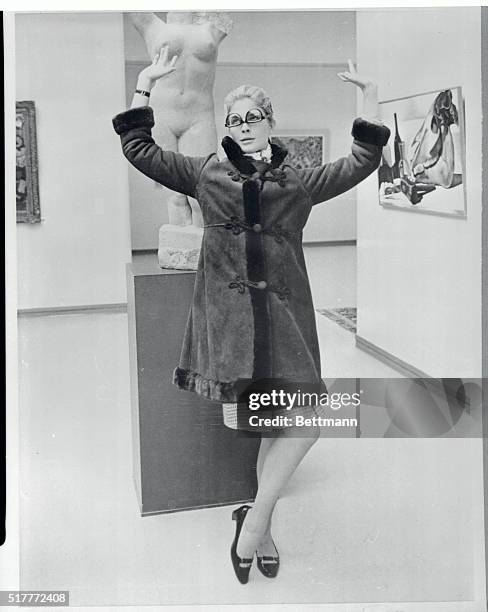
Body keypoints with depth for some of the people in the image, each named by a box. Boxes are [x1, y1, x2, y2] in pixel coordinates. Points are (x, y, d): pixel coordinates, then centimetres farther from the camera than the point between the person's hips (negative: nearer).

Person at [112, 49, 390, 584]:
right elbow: (138, 149, 11)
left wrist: (368, 97, 5)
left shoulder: (299, 182, 13)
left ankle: (256, 519, 12)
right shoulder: (206, 174, 12)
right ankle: (259, 523, 11)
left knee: (300, 424, -5)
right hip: (226, 311, -1)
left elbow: (362, 162, 11)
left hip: (283, 313, 1)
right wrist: (143, 87, 7)